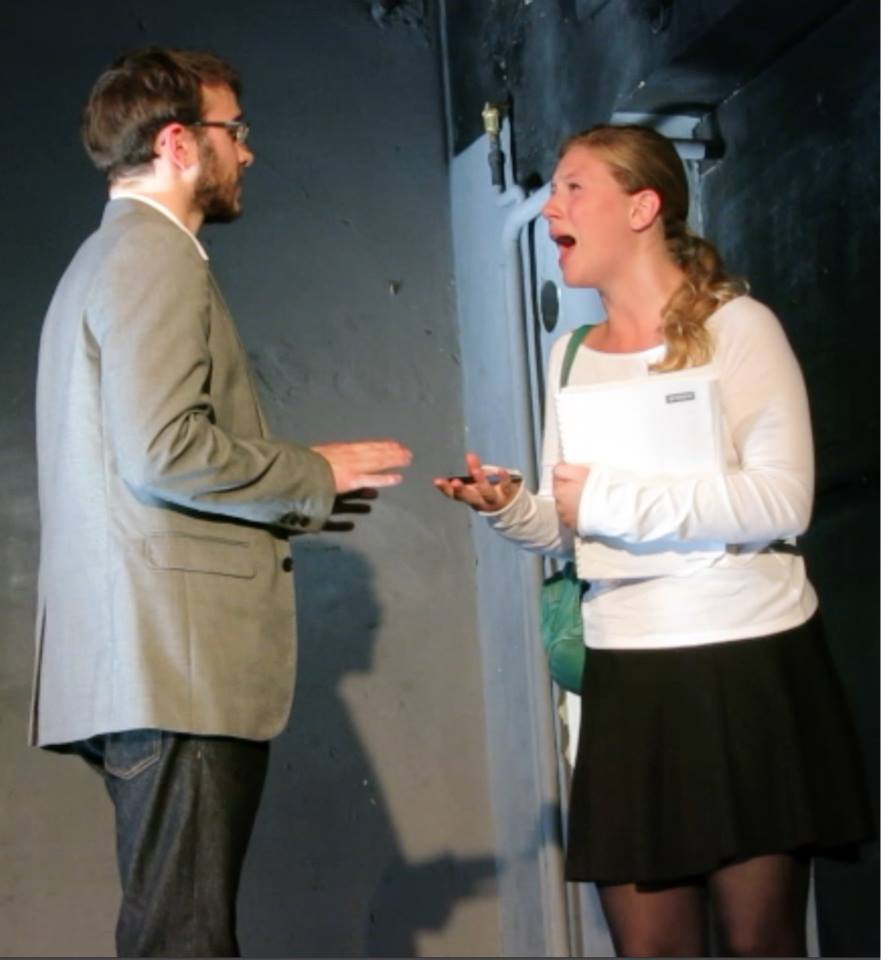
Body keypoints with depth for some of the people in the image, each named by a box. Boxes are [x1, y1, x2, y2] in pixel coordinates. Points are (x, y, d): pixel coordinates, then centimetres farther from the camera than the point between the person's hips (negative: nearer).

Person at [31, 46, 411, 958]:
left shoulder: (107, 259, 24)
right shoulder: (158, 258, -8)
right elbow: (163, 450, -21)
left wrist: (312, 485, 17)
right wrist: (318, 473, -7)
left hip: (141, 664, 10)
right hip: (177, 662, -10)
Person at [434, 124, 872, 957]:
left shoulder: (737, 327, -4)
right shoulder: (570, 356, 13)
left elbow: (783, 502, -16)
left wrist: (613, 498, -18)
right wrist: (509, 509, -7)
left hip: (751, 664, -4)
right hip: (625, 675, 5)